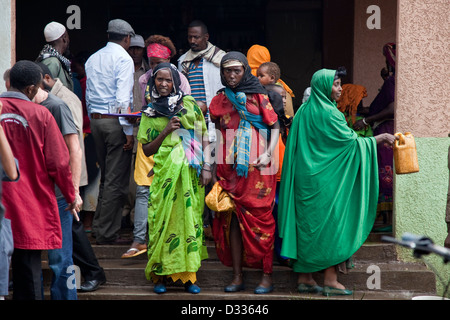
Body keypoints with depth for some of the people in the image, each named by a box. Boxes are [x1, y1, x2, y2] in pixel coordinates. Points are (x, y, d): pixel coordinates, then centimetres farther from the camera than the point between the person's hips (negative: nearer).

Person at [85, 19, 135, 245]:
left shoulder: (92, 59, 14)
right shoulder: (123, 58, -9)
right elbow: (123, 97, -16)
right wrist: (128, 131, -15)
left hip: (95, 120, 8)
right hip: (115, 121, -8)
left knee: (106, 177, 16)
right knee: (116, 180, -4)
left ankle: (99, 227, 17)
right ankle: (107, 233, -4)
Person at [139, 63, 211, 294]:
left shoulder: (189, 105, 9)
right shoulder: (150, 113, 11)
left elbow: (204, 137, 9)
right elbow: (146, 149, 8)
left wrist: (206, 166, -1)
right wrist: (166, 131, -5)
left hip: (190, 172, 0)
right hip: (164, 173, 0)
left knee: (190, 218, -2)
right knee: (162, 220, -4)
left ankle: (189, 275, 3)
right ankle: (160, 274, 3)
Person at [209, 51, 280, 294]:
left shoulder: (258, 97, 3)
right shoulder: (219, 100, 12)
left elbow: (275, 126, 4)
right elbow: (216, 132, 15)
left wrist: (268, 154, -10)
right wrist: (211, 166, 6)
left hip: (256, 167, -3)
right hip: (229, 166, 3)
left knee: (260, 217, -4)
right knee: (232, 218, 2)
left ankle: (267, 276, 0)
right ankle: (237, 276, 7)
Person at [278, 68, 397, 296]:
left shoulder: (304, 111, 11)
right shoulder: (328, 113, -14)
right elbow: (350, 140, -12)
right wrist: (379, 139, -2)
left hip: (304, 179, 8)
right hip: (325, 181, -8)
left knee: (306, 225, 9)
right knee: (330, 224, -2)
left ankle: (304, 279, 10)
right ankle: (330, 280, -2)